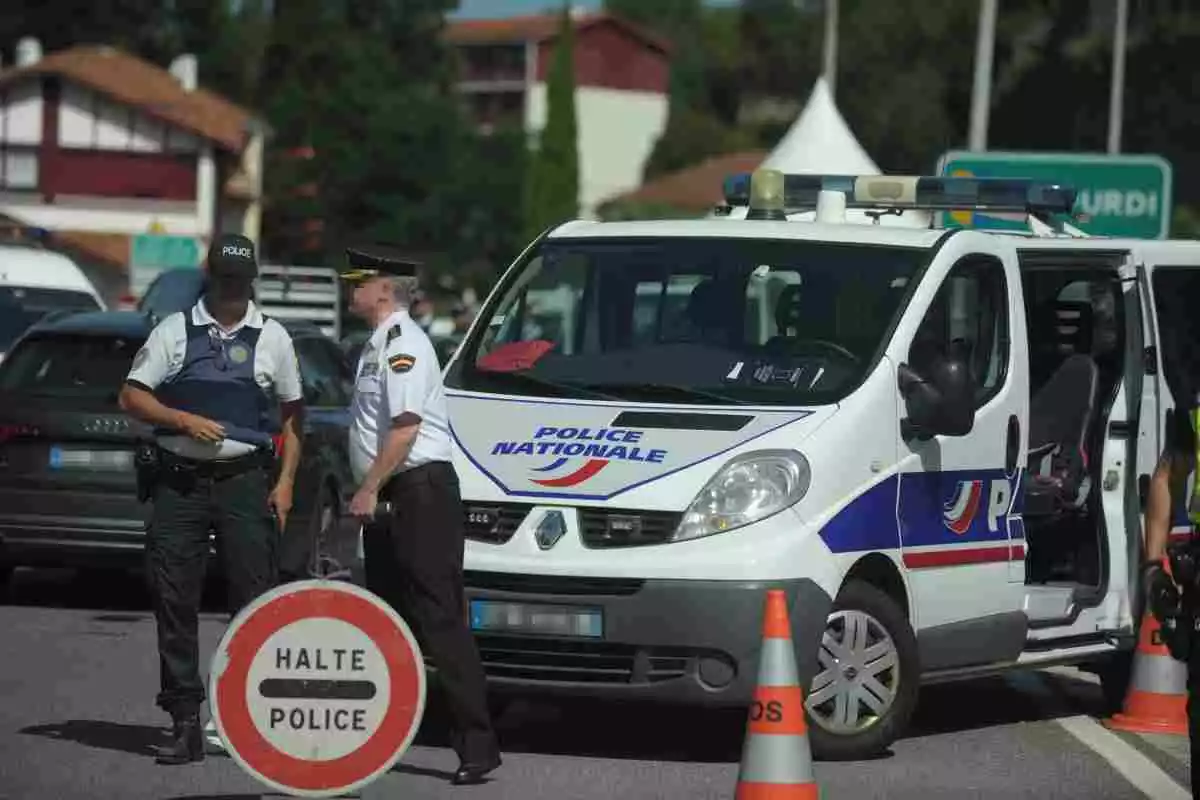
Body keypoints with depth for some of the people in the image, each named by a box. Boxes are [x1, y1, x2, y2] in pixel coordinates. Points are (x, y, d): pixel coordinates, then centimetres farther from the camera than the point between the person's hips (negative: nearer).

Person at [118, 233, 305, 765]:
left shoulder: (272, 338, 9)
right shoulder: (174, 331, 6)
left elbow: (293, 413, 12)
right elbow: (132, 396, 6)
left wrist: (285, 482, 3)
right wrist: (184, 421, -10)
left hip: (245, 482, 0)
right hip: (178, 481, 0)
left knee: (255, 600, -5)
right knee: (173, 601, -1)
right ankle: (185, 724, 4)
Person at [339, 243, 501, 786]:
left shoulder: (403, 346, -15)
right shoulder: (379, 345, 16)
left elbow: (405, 430, -22)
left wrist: (369, 489, -20)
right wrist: (367, 491, 17)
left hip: (420, 491, -11)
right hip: (388, 499, 11)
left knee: (440, 620, -12)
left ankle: (477, 744, -14)